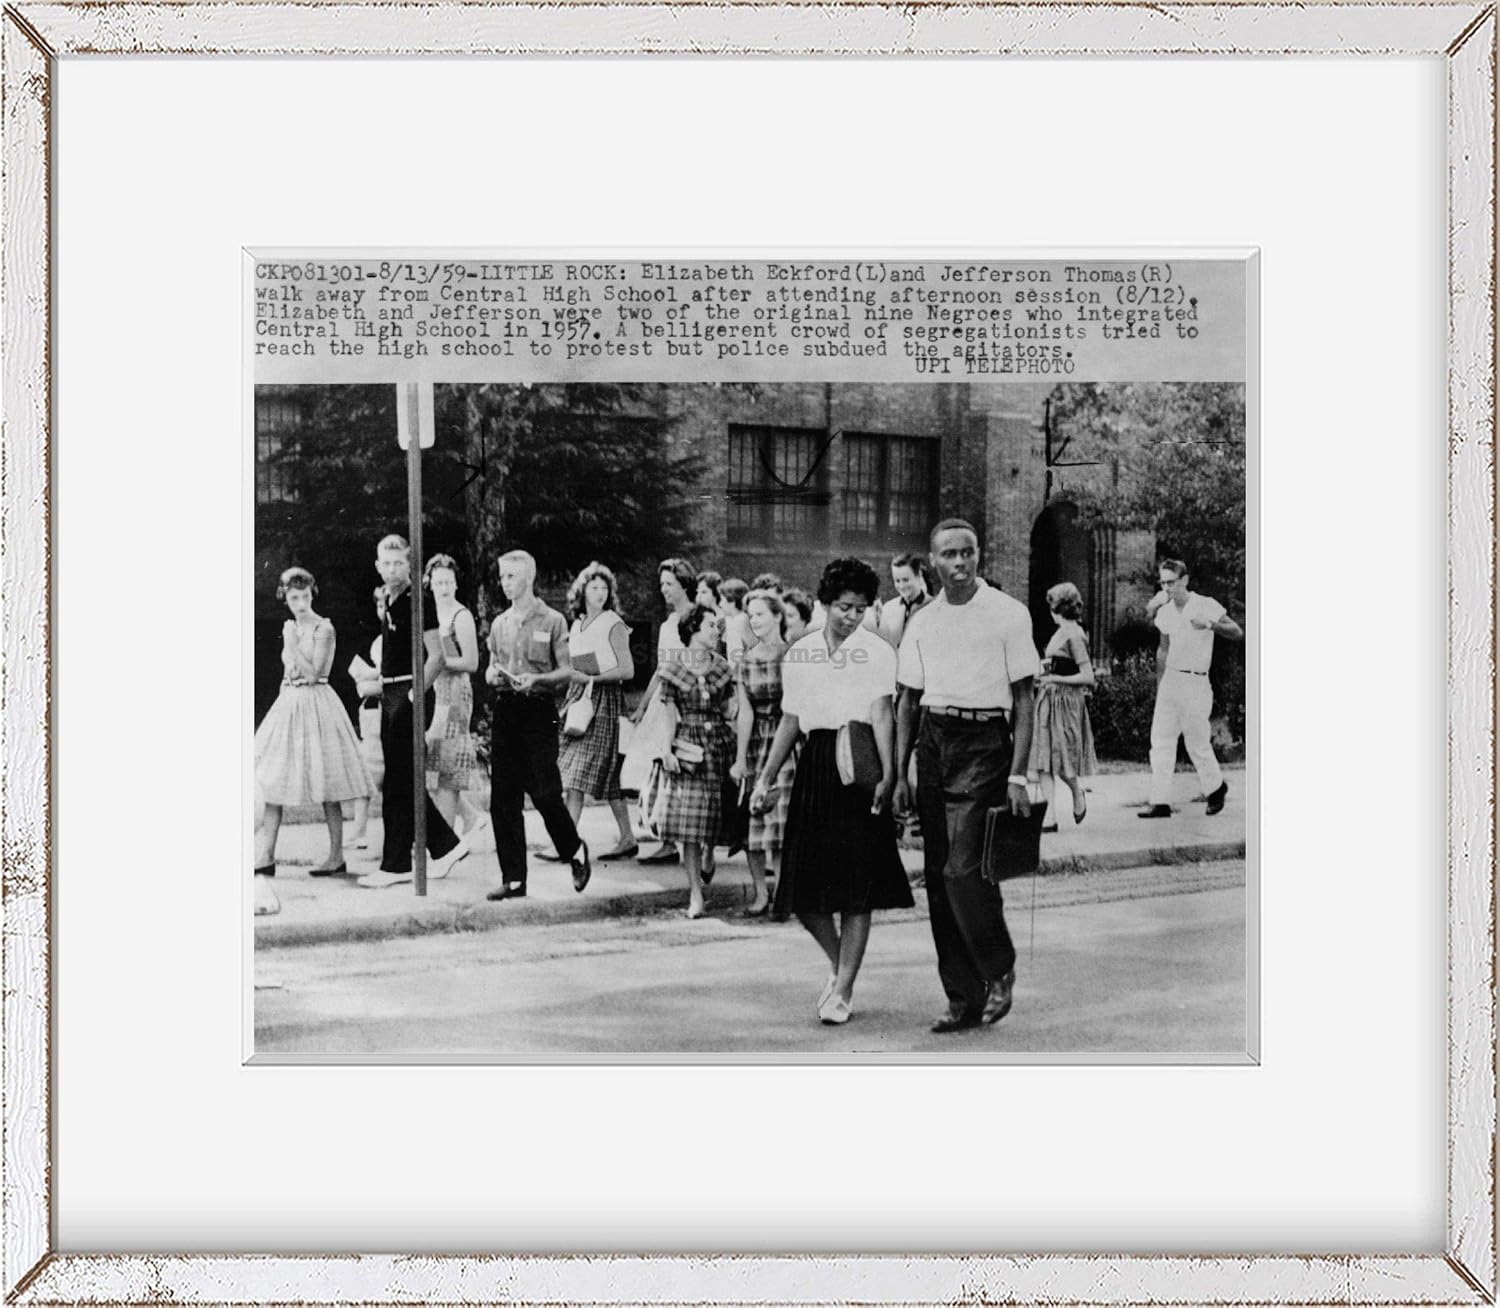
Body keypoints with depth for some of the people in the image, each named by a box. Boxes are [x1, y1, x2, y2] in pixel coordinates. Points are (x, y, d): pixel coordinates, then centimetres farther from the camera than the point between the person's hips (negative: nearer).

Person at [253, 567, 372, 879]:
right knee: (272, 783, 1)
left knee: (326, 787, -4)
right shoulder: (289, 628, 13)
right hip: (288, 705, 7)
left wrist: (292, 644, -15)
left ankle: (336, 857, 2)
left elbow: (313, 673, -14)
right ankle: (265, 857, 2)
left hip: (315, 704, -7)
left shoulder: (323, 628, -8)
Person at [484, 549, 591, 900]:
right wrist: (492, 674, -3)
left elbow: (566, 672, -2)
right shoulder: (499, 624, 13)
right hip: (505, 710, 5)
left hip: (539, 710, -5)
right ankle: (513, 880, 7)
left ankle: (576, 853, 19)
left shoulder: (552, 621, -2)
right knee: (503, 799, 2)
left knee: (545, 793, -8)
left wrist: (536, 679, -19)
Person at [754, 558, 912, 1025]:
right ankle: (838, 964, 28)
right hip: (813, 767, 4)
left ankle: (843, 990, 7)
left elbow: (881, 713, -12)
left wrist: (887, 773, -24)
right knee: (804, 885, 2)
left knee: (857, 885, -2)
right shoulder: (798, 654, 12)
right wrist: (766, 778, 11)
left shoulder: (877, 651, 0)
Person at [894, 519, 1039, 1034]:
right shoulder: (921, 623, 11)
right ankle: (962, 998, 14)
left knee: (964, 869, -14)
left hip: (985, 743, -5)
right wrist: (899, 774, 9)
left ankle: (1000, 971, 11)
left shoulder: (1008, 614, -1)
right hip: (933, 744, 5)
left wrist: (1017, 775, -9)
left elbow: (1023, 700, -3)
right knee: (937, 874, 5)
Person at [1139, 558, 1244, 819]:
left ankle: (1216, 787, 27)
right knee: (1160, 741, -1)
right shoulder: (1165, 611, 9)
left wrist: (1210, 624, -30)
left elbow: (1237, 633, -13)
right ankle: (1160, 802, 0)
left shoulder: (1206, 606, -9)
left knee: (1197, 743, 2)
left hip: (1194, 683, -6)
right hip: (1169, 680, 6)